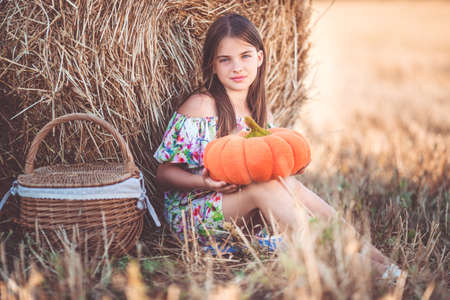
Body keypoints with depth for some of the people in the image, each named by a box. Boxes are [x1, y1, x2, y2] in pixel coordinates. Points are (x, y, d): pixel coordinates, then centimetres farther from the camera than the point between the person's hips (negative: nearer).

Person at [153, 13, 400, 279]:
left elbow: (267, 171, 15)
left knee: (291, 186, -22)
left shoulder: (262, 113, 10)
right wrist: (204, 182, -26)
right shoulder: (201, 106, -9)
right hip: (191, 212, -5)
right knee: (267, 186, -29)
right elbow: (164, 173, -8)